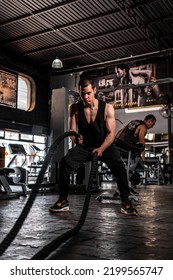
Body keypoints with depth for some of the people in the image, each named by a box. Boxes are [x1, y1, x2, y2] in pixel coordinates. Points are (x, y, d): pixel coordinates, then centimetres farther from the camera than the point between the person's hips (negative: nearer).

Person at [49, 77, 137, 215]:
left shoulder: (107, 108, -13)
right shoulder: (75, 108, -6)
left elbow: (111, 133, -17)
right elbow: (72, 130, -8)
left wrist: (100, 149, -33)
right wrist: (76, 137, -33)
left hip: (105, 145, -2)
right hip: (84, 146, 2)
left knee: (119, 165, -30)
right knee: (65, 161, -23)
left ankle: (126, 201, -15)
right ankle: (63, 200, -10)